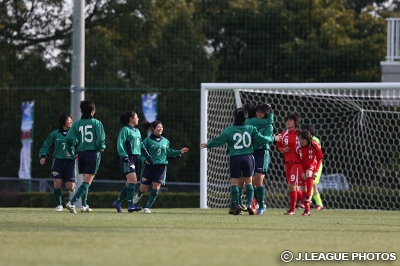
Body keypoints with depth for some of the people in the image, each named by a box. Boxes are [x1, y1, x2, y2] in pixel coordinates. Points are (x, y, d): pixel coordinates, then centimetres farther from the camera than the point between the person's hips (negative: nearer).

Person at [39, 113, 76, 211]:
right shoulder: (55, 134, 4)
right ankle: (59, 204, 6)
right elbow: (46, 146, 8)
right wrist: (43, 156, -6)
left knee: (70, 187, -5)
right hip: (58, 160, 0)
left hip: (70, 162, 0)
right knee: (57, 183, -13)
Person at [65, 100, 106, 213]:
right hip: (93, 153, -4)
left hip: (81, 153, 4)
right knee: (87, 182, -6)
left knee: (85, 180, 21)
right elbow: (100, 140, -10)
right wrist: (102, 148, 11)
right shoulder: (96, 123, -5)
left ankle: (84, 205, 22)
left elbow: (70, 139, -7)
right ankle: (72, 202, -22)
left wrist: (70, 151, 10)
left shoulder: (77, 124, 3)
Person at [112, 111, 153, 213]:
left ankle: (117, 202, 19)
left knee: (130, 183, 6)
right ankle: (130, 205, -22)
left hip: (136, 158, 8)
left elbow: (141, 145, 28)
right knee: (133, 180, -19)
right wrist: (125, 157, -22)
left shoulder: (137, 131, 20)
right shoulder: (125, 130, -5)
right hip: (128, 158, -8)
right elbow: (120, 145, -12)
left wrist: (147, 156, 20)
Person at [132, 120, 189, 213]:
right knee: (143, 188, 6)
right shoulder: (147, 140, -5)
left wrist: (180, 152, 7)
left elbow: (169, 153, 17)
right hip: (150, 166, -3)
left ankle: (147, 207, -3)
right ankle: (138, 196, 43)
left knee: (156, 186, -11)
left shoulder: (165, 141, 9)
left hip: (161, 167, 3)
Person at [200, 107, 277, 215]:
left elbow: (218, 141, 1)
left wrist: (207, 145, 18)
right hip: (248, 157, 2)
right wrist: (272, 139, 21)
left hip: (235, 158, -2)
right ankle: (249, 204, -2)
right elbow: (261, 139, 2)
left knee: (234, 181, 4)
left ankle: (237, 205, -9)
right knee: (248, 181, 10)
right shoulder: (251, 129, 1)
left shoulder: (229, 130, -5)